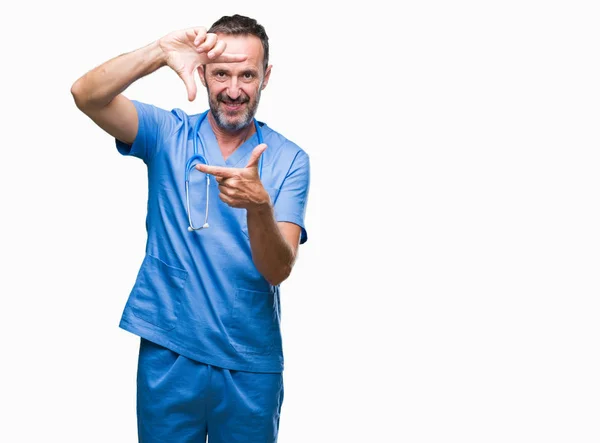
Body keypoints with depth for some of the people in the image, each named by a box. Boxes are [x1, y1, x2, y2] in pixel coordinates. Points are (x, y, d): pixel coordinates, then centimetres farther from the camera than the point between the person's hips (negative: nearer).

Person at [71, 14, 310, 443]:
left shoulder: (289, 160, -4)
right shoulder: (168, 133, -2)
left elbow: (278, 270, -13)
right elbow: (87, 95, -19)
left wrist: (259, 205, -33)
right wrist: (160, 53, -33)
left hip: (252, 364, 0)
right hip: (169, 354, 0)